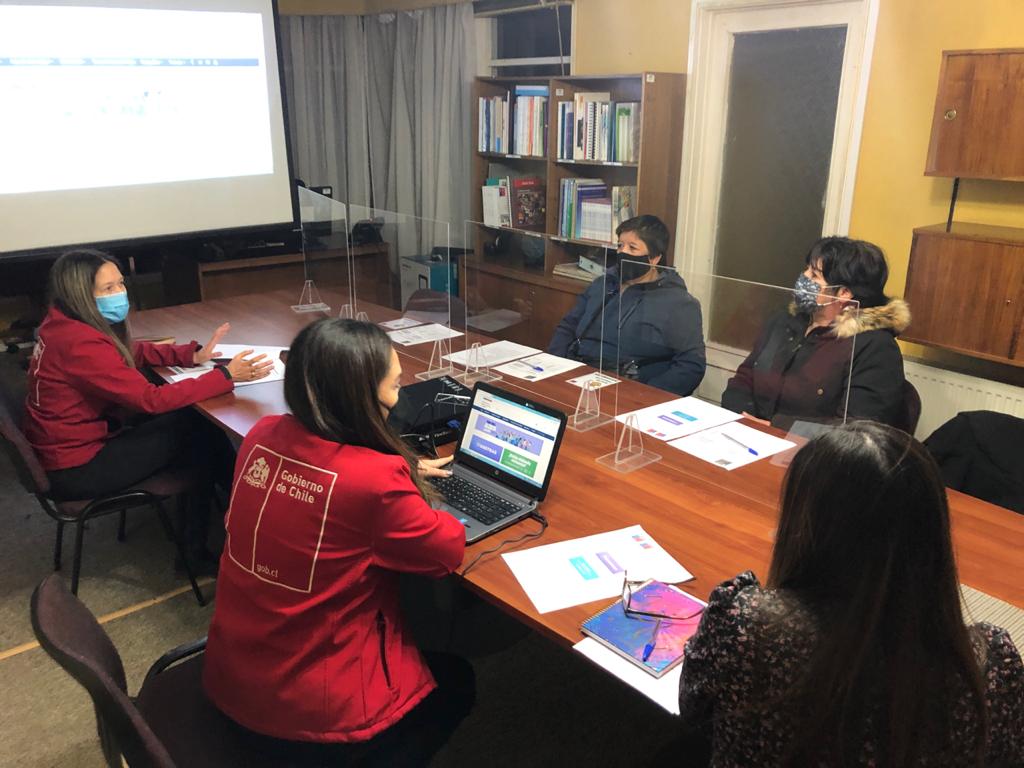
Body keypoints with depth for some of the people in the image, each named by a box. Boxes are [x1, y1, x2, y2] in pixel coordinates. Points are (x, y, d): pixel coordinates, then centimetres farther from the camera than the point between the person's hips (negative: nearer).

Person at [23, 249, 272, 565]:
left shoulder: (64, 324, 0)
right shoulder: (80, 343, -29)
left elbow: (134, 351, 10)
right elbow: (152, 398, -30)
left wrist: (193, 355, -5)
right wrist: (226, 376, -27)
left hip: (66, 444, 9)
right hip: (75, 470, -9)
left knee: (190, 418, 10)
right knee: (201, 430, 0)